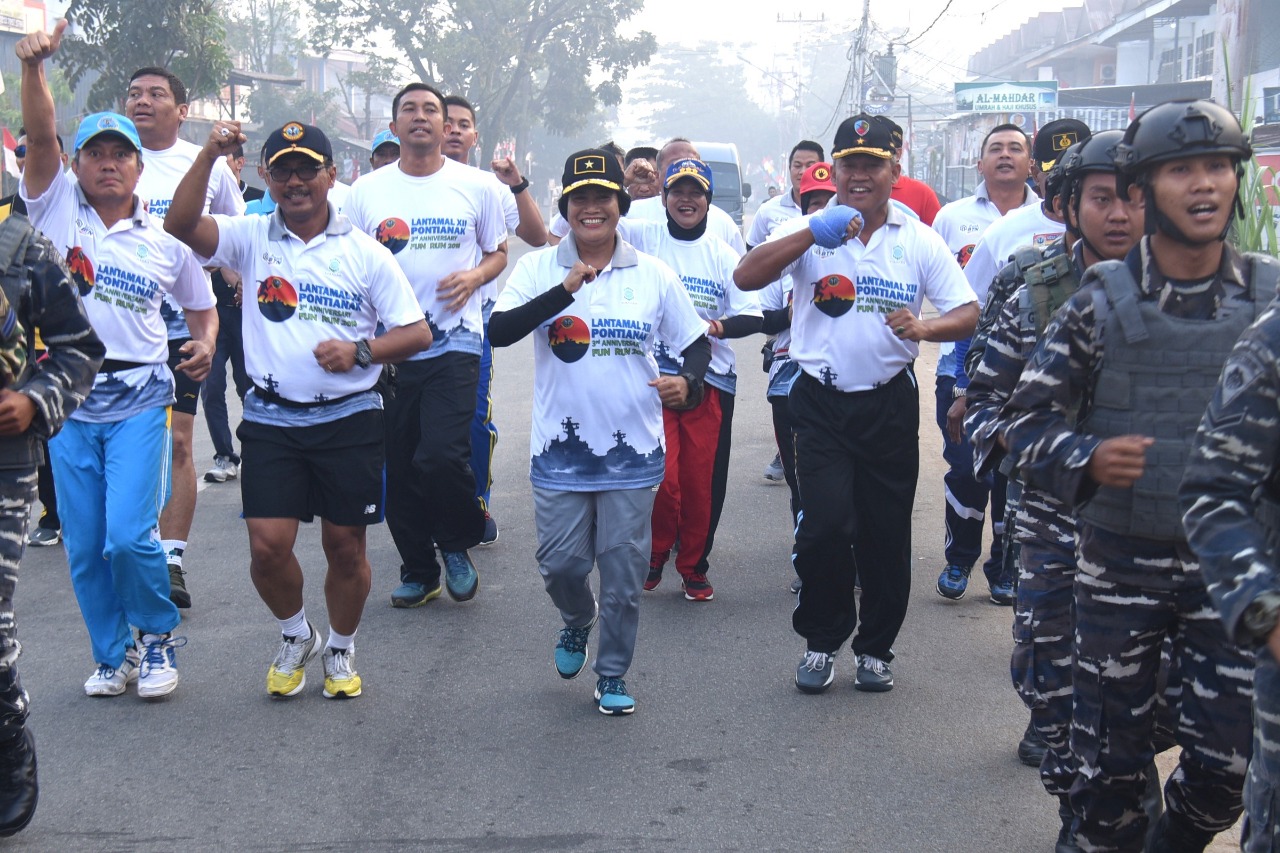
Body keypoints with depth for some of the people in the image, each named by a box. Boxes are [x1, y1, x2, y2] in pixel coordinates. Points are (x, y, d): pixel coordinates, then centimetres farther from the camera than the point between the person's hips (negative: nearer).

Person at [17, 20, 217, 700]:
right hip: (70, 396, 2)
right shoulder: (56, 207, 4)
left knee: (129, 535, -13)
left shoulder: (165, 238, 5)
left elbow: (202, 307, 16)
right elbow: (40, 135, -12)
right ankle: (113, 655, 24)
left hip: (139, 398, -1)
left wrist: (206, 345, -6)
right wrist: (33, 66, -26)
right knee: (85, 547, 6)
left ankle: (158, 635, 13)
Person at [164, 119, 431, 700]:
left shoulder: (365, 253, 3)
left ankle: (341, 650, 30)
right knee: (267, 545, -6)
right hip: (272, 420, 0)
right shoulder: (252, 238, 4)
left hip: (349, 419, 0)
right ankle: (294, 635, 23)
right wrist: (209, 155, -23)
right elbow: (180, 225, -14)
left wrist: (359, 351, -14)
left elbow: (417, 333, 2)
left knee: (346, 548, 7)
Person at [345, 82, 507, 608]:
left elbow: (498, 253, 13)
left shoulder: (476, 186, 4)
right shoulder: (366, 191, 7)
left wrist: (474, 276, -10)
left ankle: (457, 546, 11)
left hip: (454, 342, -3)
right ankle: (417, 571, 23)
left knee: (441, 455, -17)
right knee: (399, 466, 6)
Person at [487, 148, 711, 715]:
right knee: (560, 562, 3)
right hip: (560, 448, 0)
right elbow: (499, 331, -16)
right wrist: (565, 290, -25)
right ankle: (577, 621, 37)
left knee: (623, 571, 5)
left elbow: (696, 342, 9)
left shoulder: (653, 274, 2)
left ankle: (613, 675, 23)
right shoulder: (539, 269, -2)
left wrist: (688, 382, -13)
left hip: (633, 449, 1)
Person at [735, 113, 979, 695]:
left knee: (887, 532, 8)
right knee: (826, 524, -12)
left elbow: (968, 313, 1)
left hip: (889, 403, 2)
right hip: (822, 404, -2)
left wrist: (924, 327, -21)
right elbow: (746, 277, -14)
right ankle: (820, 641, 11)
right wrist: (811, 233, -25)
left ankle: (875, 648, 26)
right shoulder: (811, 232, 0)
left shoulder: (919, 241, 5)